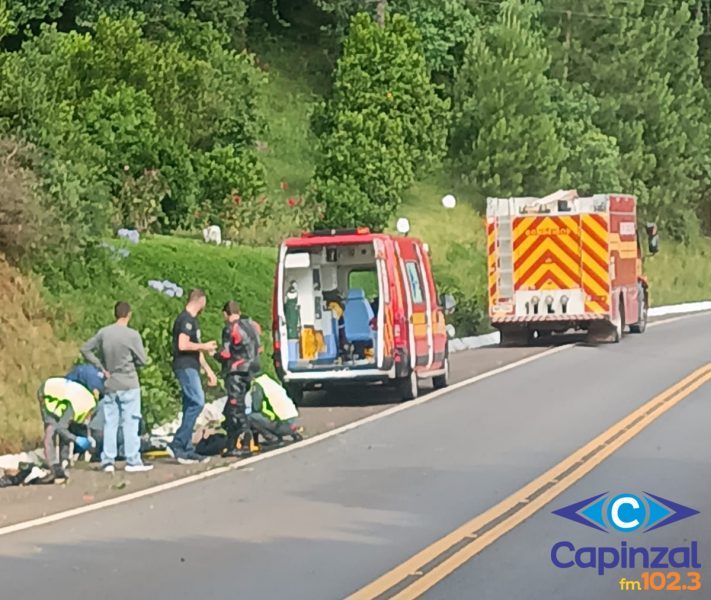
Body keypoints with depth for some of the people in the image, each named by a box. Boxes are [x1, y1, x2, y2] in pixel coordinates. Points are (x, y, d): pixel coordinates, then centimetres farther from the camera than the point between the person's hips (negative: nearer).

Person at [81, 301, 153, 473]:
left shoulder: (103, 333, 0)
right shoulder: (132, 335, -11)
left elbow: (85, 350, 5)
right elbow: (142, 360, -8)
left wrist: (102, 367, 5)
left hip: (110, 386, 4)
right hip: (129, 385, -4)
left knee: (110, 423, 8)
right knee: (130, 423, 1)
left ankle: (108, 461, 7)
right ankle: (133, 461, 0)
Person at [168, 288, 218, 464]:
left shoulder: (192, 320, 22)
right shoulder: (186, 319, -11)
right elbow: (183, 345, -22)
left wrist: (208, 370, 25)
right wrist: (204, 346, -9)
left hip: (191, 368, 11)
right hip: (185, 367, -11)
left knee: (191, 407, 8)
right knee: (197, 402, -17)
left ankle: (187, 451, 9)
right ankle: (177, 445, -17)